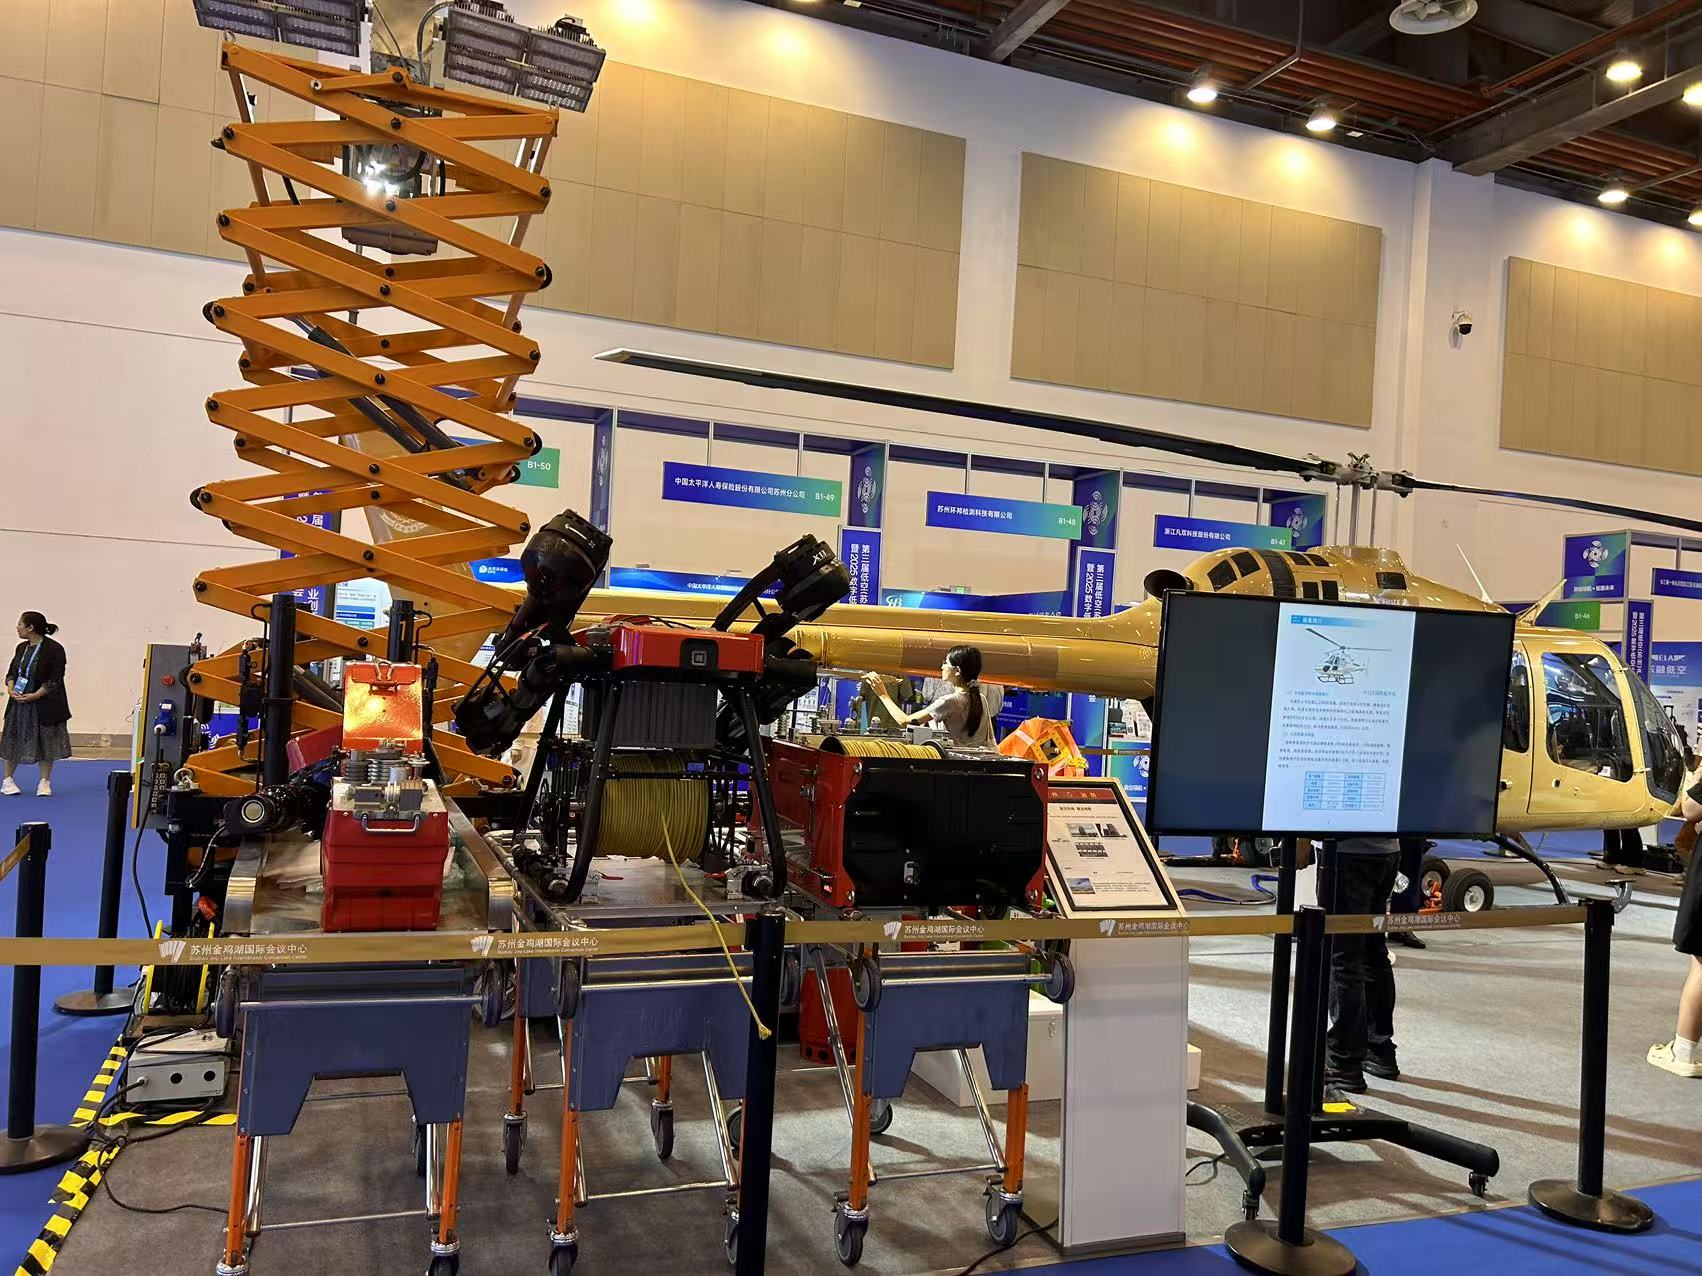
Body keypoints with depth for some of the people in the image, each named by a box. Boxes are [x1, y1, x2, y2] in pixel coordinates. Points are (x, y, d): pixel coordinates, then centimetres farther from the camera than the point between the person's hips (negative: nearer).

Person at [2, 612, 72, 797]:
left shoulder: (54, 649, -12)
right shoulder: (21, 648, 9)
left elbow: (55, 680, -14)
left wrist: (35, 695, -20)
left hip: (44, 704, -6)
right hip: (19, 702, 6)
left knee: (45, 741, 2)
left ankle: (45, 782, 12)